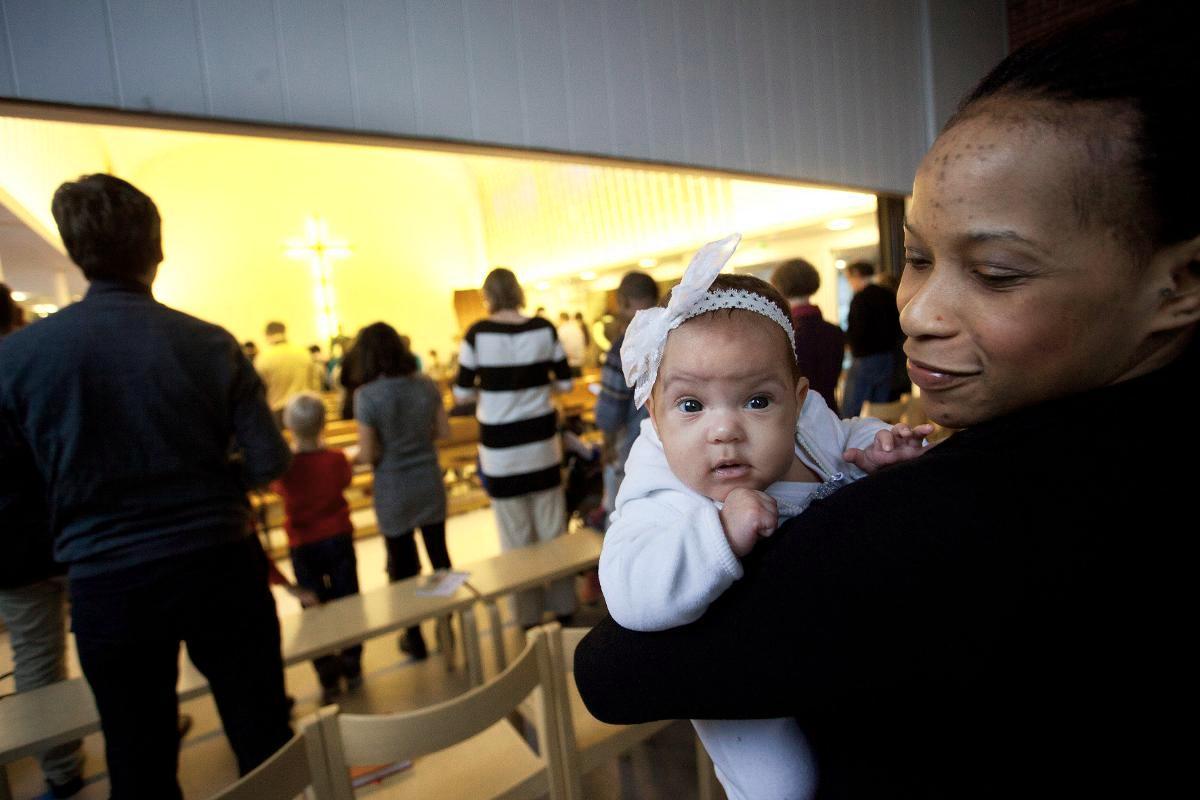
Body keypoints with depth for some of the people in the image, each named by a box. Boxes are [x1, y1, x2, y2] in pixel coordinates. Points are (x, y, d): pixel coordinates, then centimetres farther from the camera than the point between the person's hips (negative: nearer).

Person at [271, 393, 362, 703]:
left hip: (303, 545, 0)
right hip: (338, 538, 1)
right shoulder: (336, 459, -13)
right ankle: (352, 670, 22)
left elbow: (276, 487, 5)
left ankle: (329, 679, 15)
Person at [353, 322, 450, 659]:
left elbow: (368, 455, -15)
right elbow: (444, 431, 2)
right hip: (429, 483, 4)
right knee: (439, 554, 17)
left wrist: (349, 456, 5)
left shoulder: (366, 395, -16)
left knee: (403, 566, 11)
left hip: (394, 492, -3)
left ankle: (415, 638, 26)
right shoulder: (426, 384, -5)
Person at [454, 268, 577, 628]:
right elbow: (565, 382, 3)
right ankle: (563, 607, 26)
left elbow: (462, 393, -4)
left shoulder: (478, 333, -9)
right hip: (543, 442, 2)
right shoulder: (544, 328, -4)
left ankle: (529, 617, 20)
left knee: (518, 538, 9)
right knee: (553, 530, 13)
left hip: (501, 450, -2)